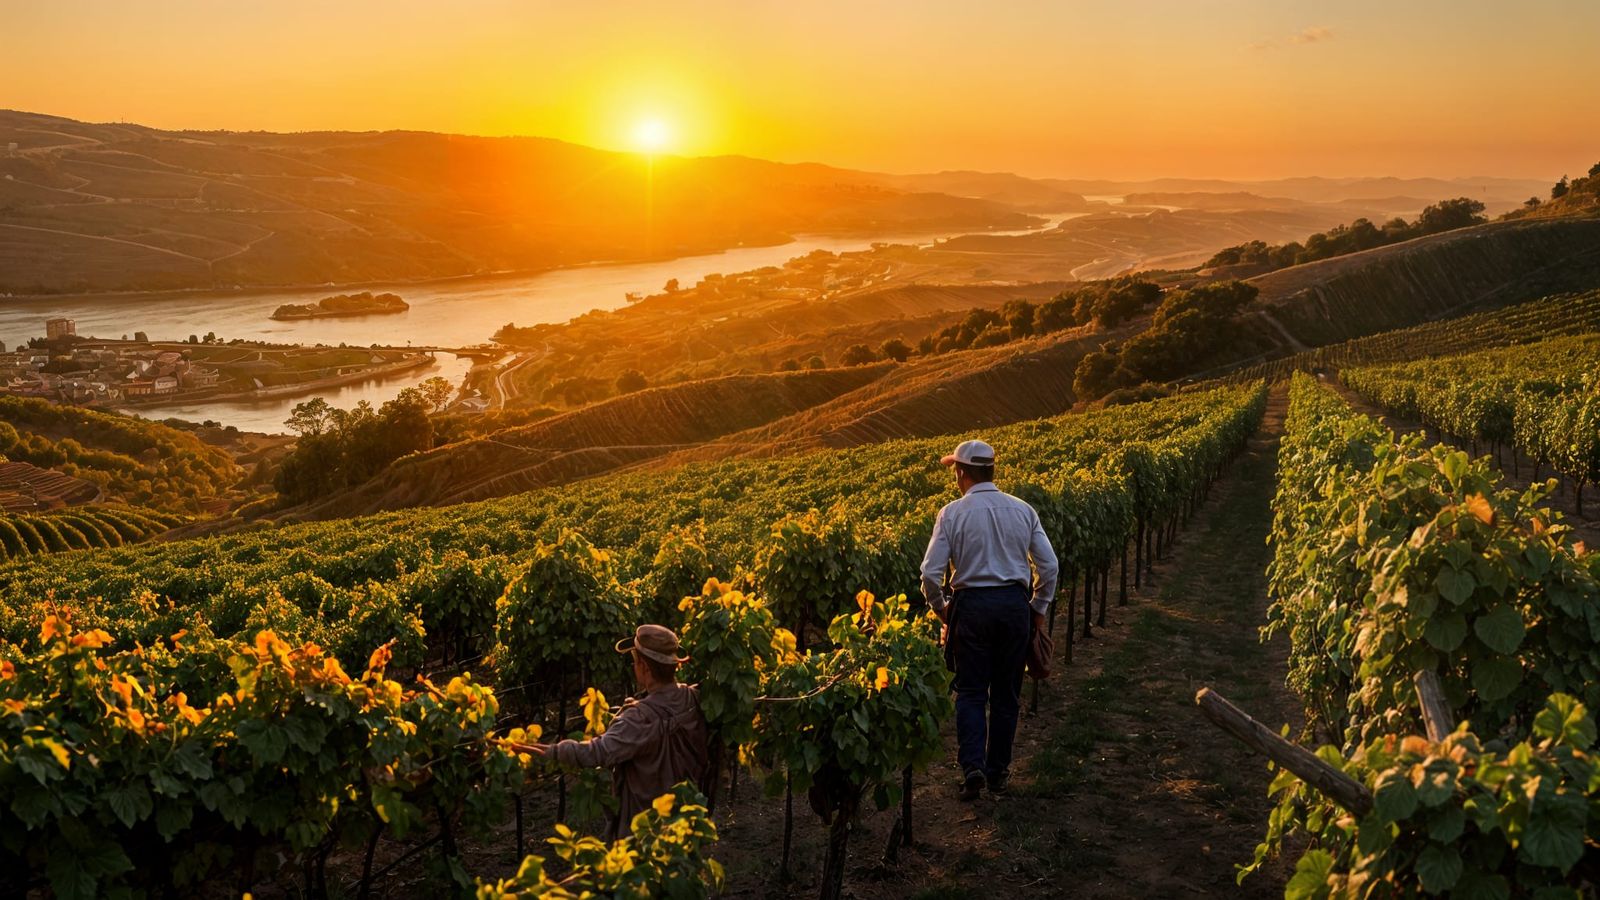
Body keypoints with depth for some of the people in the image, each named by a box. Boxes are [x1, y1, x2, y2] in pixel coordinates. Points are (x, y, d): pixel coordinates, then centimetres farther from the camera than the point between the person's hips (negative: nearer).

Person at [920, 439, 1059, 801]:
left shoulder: (952, 513, -5)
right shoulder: (1022, 510, 4)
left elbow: (930, 573, -9)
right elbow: (1049, 566, 3)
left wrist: (941, 609, 8)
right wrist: (1038, 609, 15)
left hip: (972, 605, -2)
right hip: (1015, 604, 3)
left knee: (971, 691, 6)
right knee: (1006, 693, 13)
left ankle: (973, 767, -10)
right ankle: (998, 771, 19)